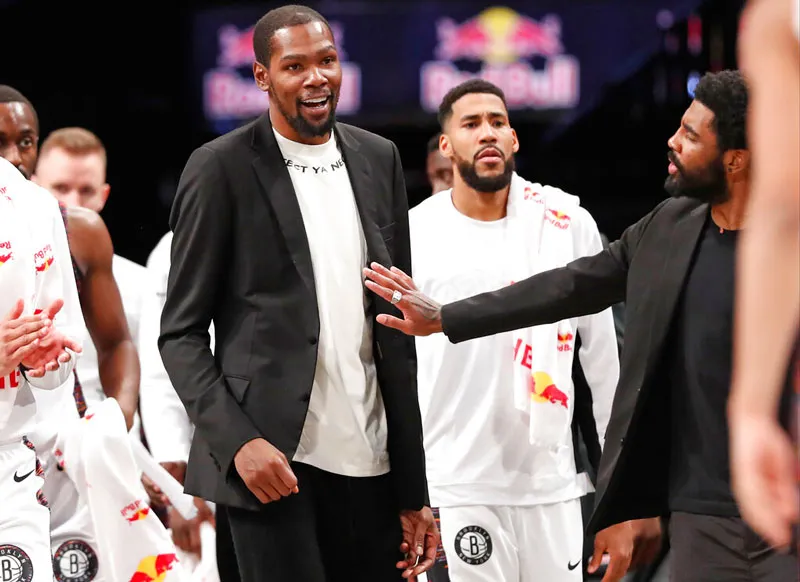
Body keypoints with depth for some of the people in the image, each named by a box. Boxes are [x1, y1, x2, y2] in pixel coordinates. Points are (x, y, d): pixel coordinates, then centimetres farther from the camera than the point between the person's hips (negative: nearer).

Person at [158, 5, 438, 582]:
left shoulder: (378, 160, 12)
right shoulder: (222, 169, -2)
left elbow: (396, 329, 13)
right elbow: (181, 333, -2)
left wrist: (413, 490, 10)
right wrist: (238, 441, -16)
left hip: (369, 463, 4)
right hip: (273, 457, -4)